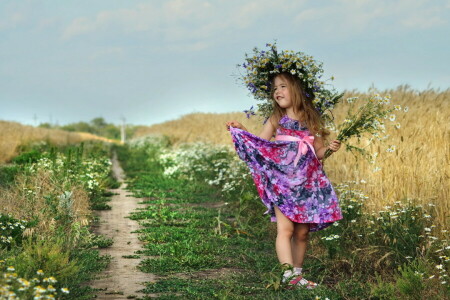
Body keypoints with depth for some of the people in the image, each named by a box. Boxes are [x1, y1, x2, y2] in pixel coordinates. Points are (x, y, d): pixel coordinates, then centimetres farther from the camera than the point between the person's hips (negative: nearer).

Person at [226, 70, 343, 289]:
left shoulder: (311, 120, 9)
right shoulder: (276, 119, 6)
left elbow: (318, 153, 12)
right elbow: (260, 145, 1)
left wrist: (330, 149, -8)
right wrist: (241, 130, -10)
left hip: (307, 184, 2)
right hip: (281, 182, -2)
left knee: (302, 232, 5)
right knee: (285, 229, -14)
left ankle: (298, 274, 14)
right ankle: (288, 273, -20)